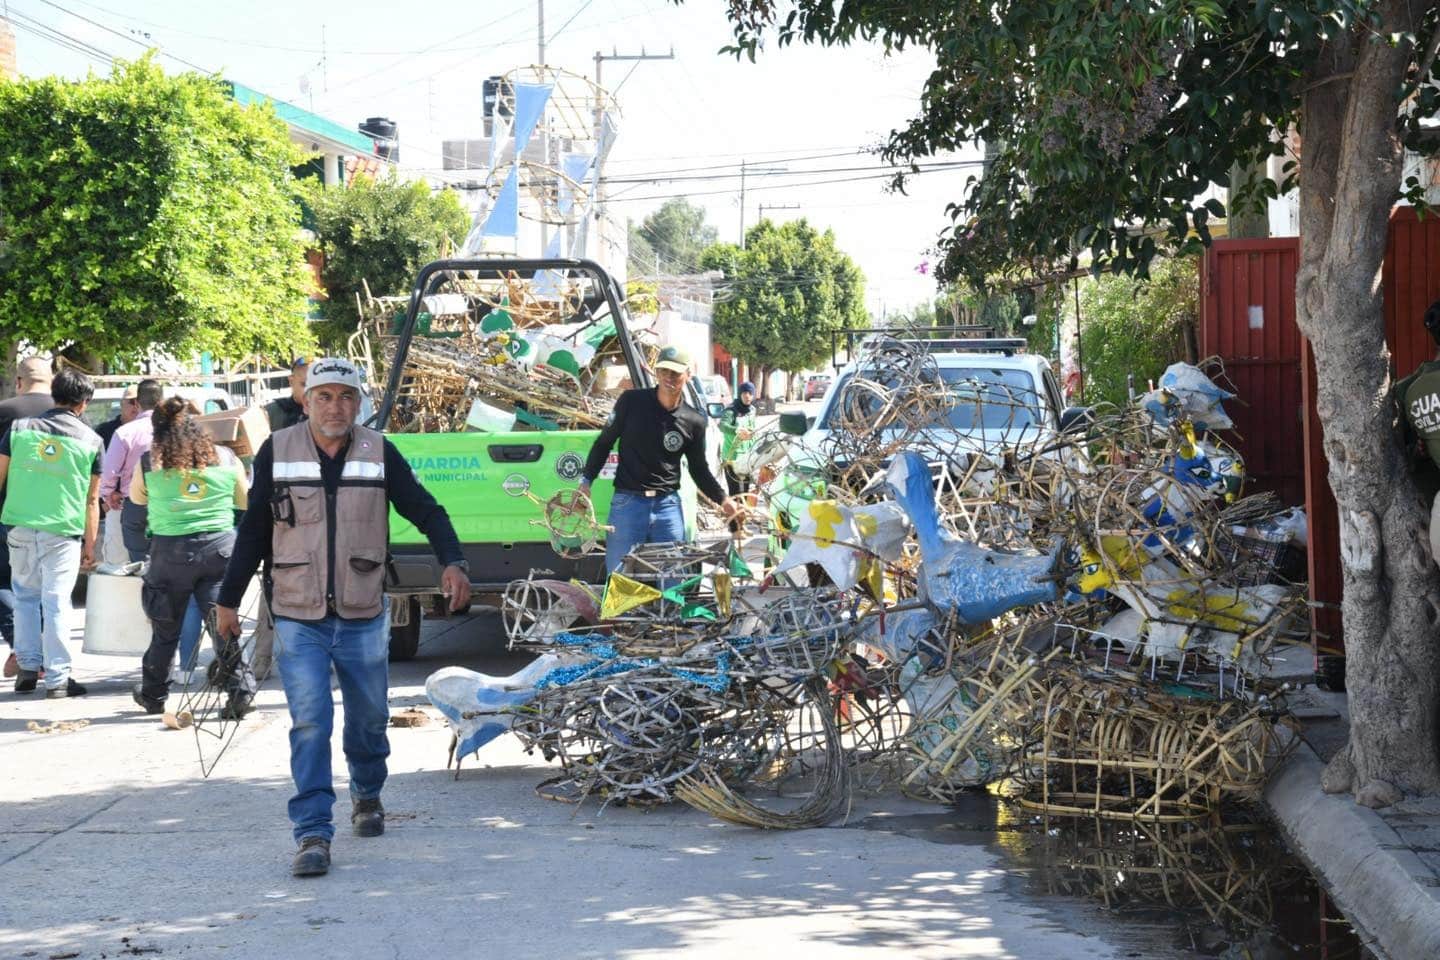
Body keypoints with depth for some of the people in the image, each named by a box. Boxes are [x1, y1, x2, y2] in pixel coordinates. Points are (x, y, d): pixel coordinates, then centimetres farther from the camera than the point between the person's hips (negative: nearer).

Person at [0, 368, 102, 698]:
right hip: (63, 531, -2)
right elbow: (92, 500, 4)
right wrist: (90, 544, 10)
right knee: (56, 603, 0)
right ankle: (57, 679, 0)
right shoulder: (90, 440, 1)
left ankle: (28, 668, 16)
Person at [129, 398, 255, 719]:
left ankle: (153, 694, 25)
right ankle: (239, 687, -8)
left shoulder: (149, 462, 0)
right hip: (220, 546, 1)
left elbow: (136, 497, 19)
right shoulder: (227, 459, 3)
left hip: (170, 550, -1)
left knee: (165, 628, 12)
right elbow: (245, 501, 16)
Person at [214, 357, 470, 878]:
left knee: (368, 717, 15)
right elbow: (252, 532, 7)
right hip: (298, 620, -1)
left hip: (363, 618, 2)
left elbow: (426, 510, 1)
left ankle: (367, 795, 42)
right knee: (310, 723, -11)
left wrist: (453, 562, -17)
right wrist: (228, 600, 11)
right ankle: (313, 834, -10)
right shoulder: (277, 453, -1)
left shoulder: (379, 453, -1)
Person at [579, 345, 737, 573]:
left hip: (668, 505, 2)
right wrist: (585, 481, -2)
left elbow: (699, 469, 15)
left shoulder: (694, 422, 3)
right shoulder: (631, 402, -2)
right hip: (627, 502, -2)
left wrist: (722, 499, 4)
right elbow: (604, 443, 6)